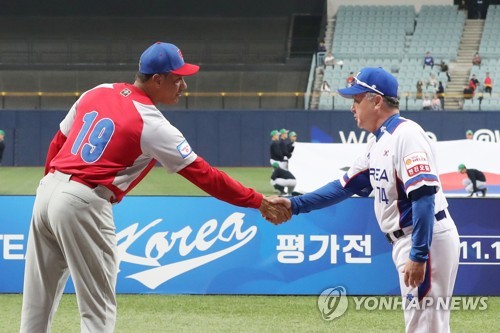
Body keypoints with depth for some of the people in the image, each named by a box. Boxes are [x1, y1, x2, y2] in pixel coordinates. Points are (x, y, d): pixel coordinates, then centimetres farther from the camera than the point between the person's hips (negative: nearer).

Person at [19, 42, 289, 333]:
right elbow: (203, 175, -12)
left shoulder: (97, 93, 10)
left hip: (47, 190, 8)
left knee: (38, 304, 14)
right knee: (99, 310, -1)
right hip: (83, 205, -8)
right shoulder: (152, 125, -11)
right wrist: (259, 202, -7)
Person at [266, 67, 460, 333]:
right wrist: (295, 205, 13)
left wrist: (418, 256, -28)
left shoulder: (406, 135, -17)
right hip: (405, 241, 10)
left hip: (427, 241, -10)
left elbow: (424, 197, -24)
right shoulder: (379, 142, 15)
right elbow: (346, 186, 20)